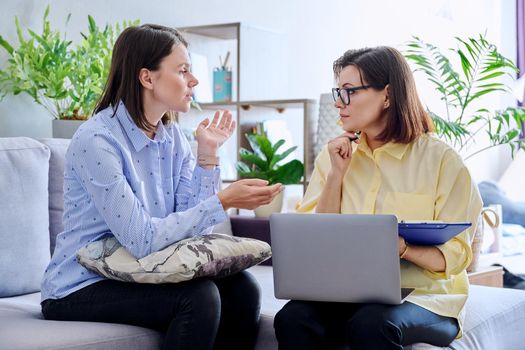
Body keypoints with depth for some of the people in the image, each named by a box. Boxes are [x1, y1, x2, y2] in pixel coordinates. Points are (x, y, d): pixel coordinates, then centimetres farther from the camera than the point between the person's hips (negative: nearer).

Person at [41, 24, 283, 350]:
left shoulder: (172, 136, 4)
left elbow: (190, 223, -3)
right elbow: (142, 240, -26)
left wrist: (208, 155, -8)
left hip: (141, 276, 7)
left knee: (241, 288, -15)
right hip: (82, 288, -7)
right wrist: (224, 201, -27)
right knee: (199, 296, -27)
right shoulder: (97, 140, -20)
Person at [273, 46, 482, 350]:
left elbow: (456, 256, -5)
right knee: (293, 319, -28)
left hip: (423, 293, -3)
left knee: (370, 324, -36)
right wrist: (337, 174, -5)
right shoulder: (335, 154, 10)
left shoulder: (441, 159, -3)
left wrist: (402, 248, -26)